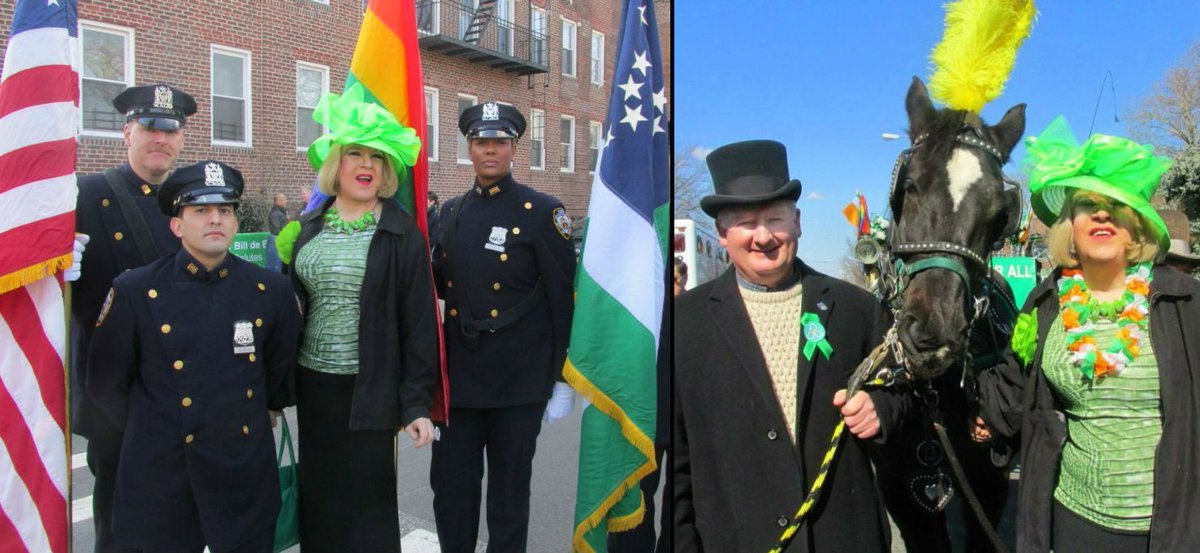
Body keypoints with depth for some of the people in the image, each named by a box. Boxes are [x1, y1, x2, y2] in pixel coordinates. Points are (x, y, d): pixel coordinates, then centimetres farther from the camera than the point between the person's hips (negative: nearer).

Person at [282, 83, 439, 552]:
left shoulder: (402, 234, -6)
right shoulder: (310, 227, 8)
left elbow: (419, 322, -8)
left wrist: (416, 403, -11)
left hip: (368, 391, -5)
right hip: (312, 387, 5)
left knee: (366, 502, 3)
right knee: (318, 498, 15)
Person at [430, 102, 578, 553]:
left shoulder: (542, 212, -7)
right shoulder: (451, 212, 9)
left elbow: (564, 300, -8)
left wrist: (561, 380, -10)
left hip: (519, 380, -4)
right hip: (459, 376, 5)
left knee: (509, 493, 10)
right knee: (450, 486, 12)